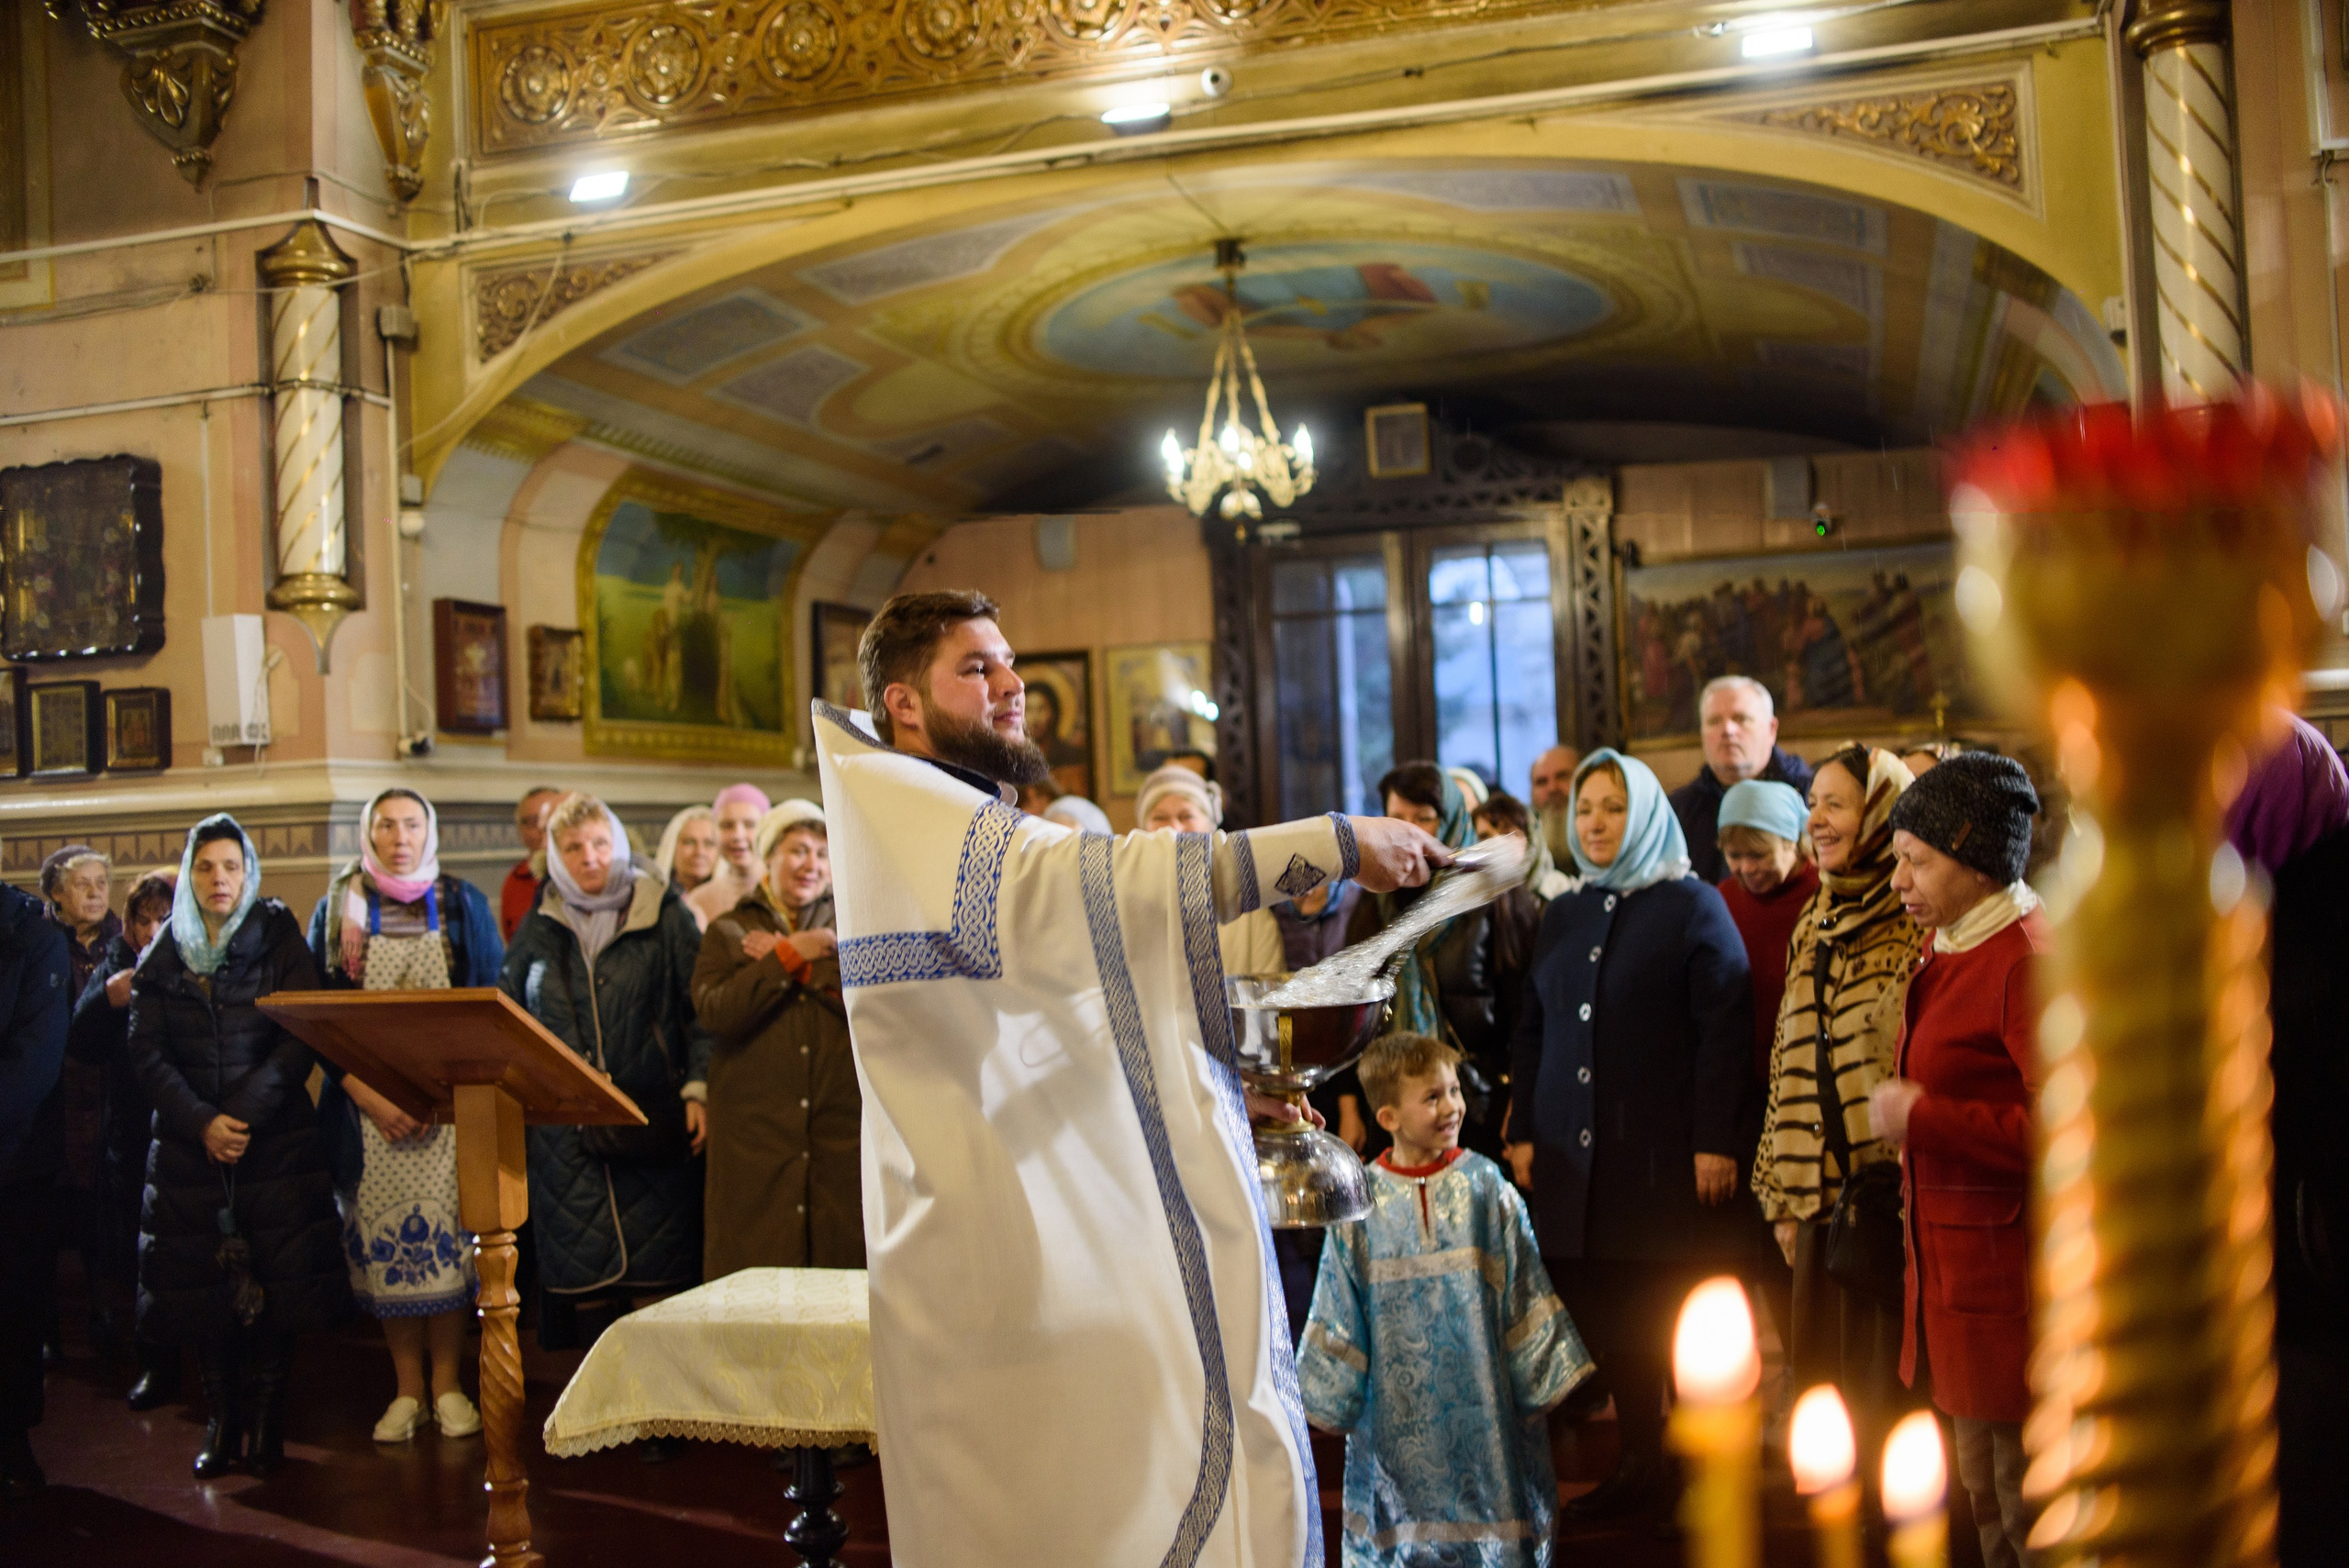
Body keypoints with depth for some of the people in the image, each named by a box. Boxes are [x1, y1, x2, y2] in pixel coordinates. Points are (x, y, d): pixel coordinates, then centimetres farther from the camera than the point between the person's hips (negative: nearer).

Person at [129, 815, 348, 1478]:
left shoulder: (279, 940, 3)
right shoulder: (163, 954, 10)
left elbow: (300, 1040, -4)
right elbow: (147, 1051, 2)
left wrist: (243, 1115, -13)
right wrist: (202, 1122, -11)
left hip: (275, 1142, -2)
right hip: (188, 1145, 2)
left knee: (274, 1281, -3)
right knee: (204, 1282, -1)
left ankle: (264, 1423, 6)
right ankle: (220, 1423, 9)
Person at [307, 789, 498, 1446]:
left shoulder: (463, 904, 6)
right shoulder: (337, 911, 7)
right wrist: (371, 1099, -9)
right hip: (369, 1107, 1)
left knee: (448, 1235, -5)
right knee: (383, 1242, 1)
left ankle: (447, 1384, 8)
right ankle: (407, 1389, 12)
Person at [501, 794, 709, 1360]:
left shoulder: (664, 916, 4)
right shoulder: (539, 930, 13)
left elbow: (701, 1008, 1)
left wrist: (698, 1089, -9)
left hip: (651, 1128, -2)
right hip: (566, 1136, 2)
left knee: (656, 1276, -3)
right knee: (581, 1278, 0)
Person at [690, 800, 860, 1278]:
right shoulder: (728, 932, 13)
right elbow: (715, 1012, -6)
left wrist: (798, 963, -6)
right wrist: (791, 955, -9)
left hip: (840, 1128, 0)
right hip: (754, 1129, 0)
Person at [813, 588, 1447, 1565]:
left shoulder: (980, 829, 23)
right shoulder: (892, 805, -8)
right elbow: (1070, 885, -26)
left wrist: (1213, 1086, 12)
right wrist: (1332, 846, -28)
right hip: (1012, 1265, -9)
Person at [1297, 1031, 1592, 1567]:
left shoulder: (1486, 1188, -5)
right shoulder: (1362, 1201, -4)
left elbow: (1525, 1290, 1)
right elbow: (1339, 1311, 3)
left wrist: (1542, 1371, 3)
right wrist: (1330, 1393, 7)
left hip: (1480, 1398, 0)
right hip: (1396, 1407, 1)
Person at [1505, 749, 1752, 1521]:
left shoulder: (1693, 907, 0)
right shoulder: (1562, 915, 16)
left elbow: (1725, 1031, -7)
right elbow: (1532, 1031, 18)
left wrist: (1715, 1141, -13)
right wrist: (1523, 1133, 10)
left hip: (1664, 1156, -5)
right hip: (1575, 1156, 5)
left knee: (1676, 1321, 0)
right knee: (1607, 1322, 5)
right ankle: (1639, 1463, 17)